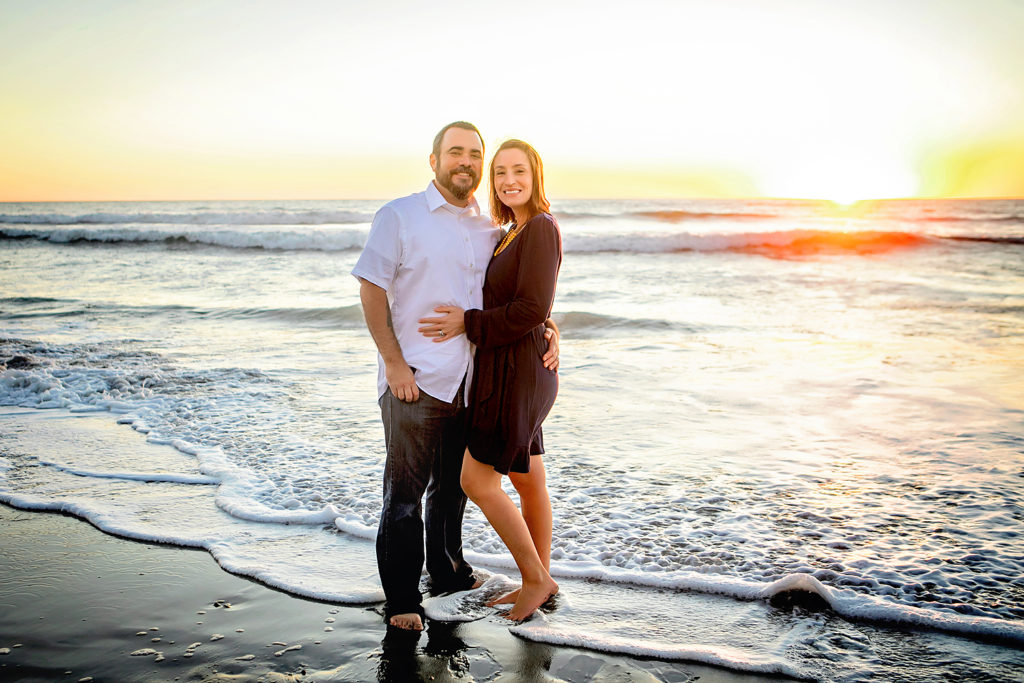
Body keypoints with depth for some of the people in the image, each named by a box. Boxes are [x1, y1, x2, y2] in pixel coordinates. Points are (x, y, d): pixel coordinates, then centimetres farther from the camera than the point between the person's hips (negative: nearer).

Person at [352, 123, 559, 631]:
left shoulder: (490, 231, 13)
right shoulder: (400, 217, -1)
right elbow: (371, 290, -6)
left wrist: (548, 330, 1)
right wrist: (393, 362, -13)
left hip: (471, 382, 5)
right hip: (415, 379, -5)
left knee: (454, 485, 18)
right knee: (405, 490, -1)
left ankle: (447, 571, 36)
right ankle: (401, 600, 10)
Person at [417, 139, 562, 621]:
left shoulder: (541, 228, -16)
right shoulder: (515, 233, 14)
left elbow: (533, 309, -24)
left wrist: (469, 324, -17)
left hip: (518, 376, -10)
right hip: (506, 372, 10)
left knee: (477, 482, -4)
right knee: (528, 480, 16)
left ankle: (535, 578, 11)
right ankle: (541, 581, 29)